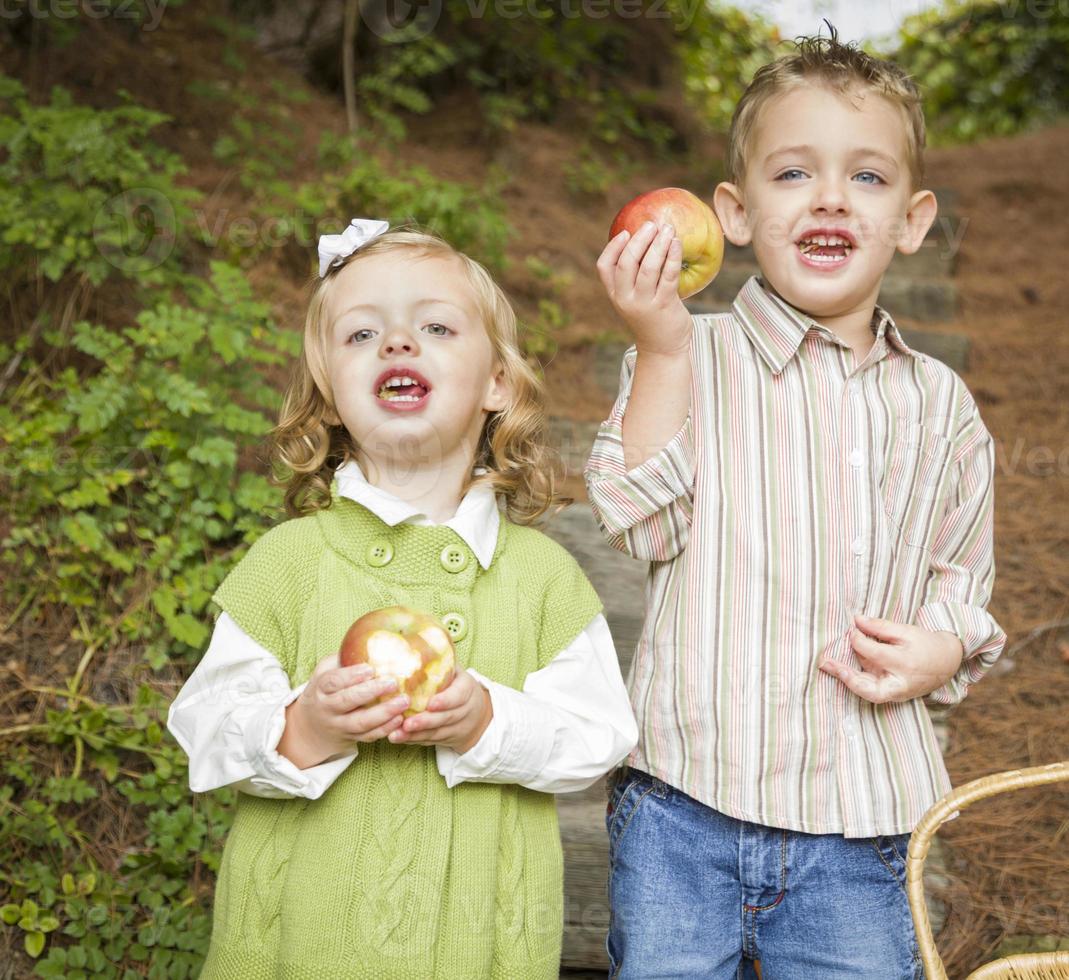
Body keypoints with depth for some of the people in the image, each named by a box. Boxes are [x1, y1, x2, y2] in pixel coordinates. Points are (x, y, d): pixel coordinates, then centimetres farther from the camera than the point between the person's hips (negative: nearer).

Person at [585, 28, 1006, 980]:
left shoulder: (940, 403, 8)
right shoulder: (691, 356, -1)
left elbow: (960, 580, 14)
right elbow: (643, 525, -11)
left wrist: (944, 650, -7)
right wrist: (660, 351, -18)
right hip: (685, 805, -2)